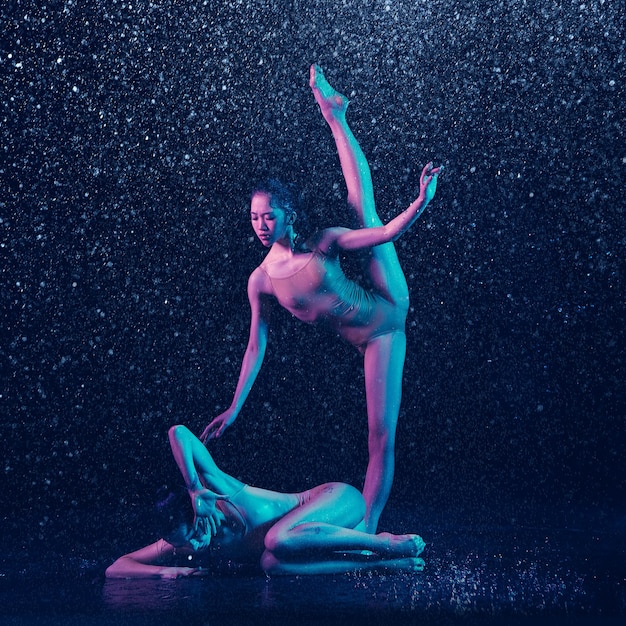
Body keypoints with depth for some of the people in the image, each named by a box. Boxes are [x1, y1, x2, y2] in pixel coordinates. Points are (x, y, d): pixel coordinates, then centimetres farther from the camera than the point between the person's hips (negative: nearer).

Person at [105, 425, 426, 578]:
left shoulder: (213, 486, -18)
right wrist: (166, 571, -26)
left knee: (277, 540, -36)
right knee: (271, 563, -31)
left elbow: (179, 433, -23)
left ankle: (389, 544, -22)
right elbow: (116, 568, -7)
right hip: (305, 531, 5)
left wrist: (195, 490, -32)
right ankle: (384, 563, -22)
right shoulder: (176, 542, -5)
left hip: (337, 498, -5)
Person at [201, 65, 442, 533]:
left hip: (389, 310, -1)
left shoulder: (322, 243, -7)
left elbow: (386, 233, -9)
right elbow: (256, 346, 3)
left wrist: (422, 202, -27)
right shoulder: (261, 280, -4)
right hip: (375, 340, 1)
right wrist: (234, 409, 3)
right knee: (380, 436, -4)